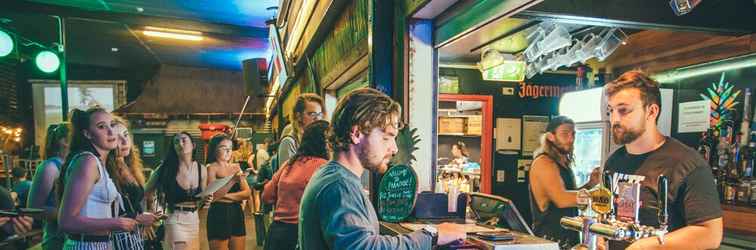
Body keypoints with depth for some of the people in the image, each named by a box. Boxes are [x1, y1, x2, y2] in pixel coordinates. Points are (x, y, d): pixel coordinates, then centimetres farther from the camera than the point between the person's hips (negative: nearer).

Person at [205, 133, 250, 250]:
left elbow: (247, 193, 1)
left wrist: (226, 195, -12)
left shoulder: (236, 167, 10)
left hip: (236, 213, 5)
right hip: (219, 214, -5)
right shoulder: (212, 167, -4)